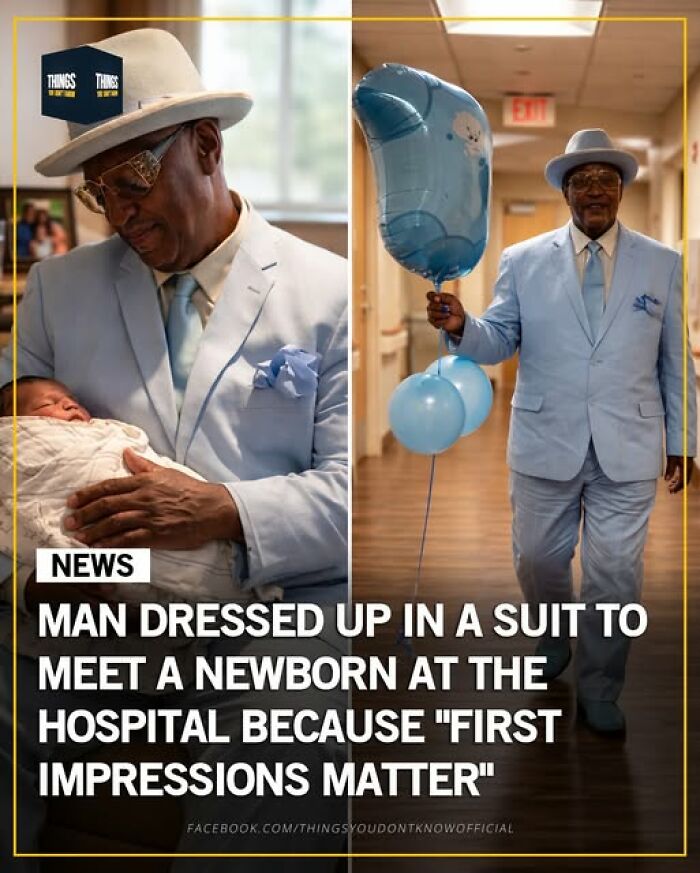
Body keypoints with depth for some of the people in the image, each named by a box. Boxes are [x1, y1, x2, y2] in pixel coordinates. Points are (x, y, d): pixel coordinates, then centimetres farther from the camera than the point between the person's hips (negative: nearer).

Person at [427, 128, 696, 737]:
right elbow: (498, 343, -1)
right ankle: (552, 643, 44)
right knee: (538, 562, 14)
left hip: (628, 450, 0)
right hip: (545, 444, 1)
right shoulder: (523, 261, 1)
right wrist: (462, 327, -23)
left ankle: (599, 691, 24)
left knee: (616, 574, 5)